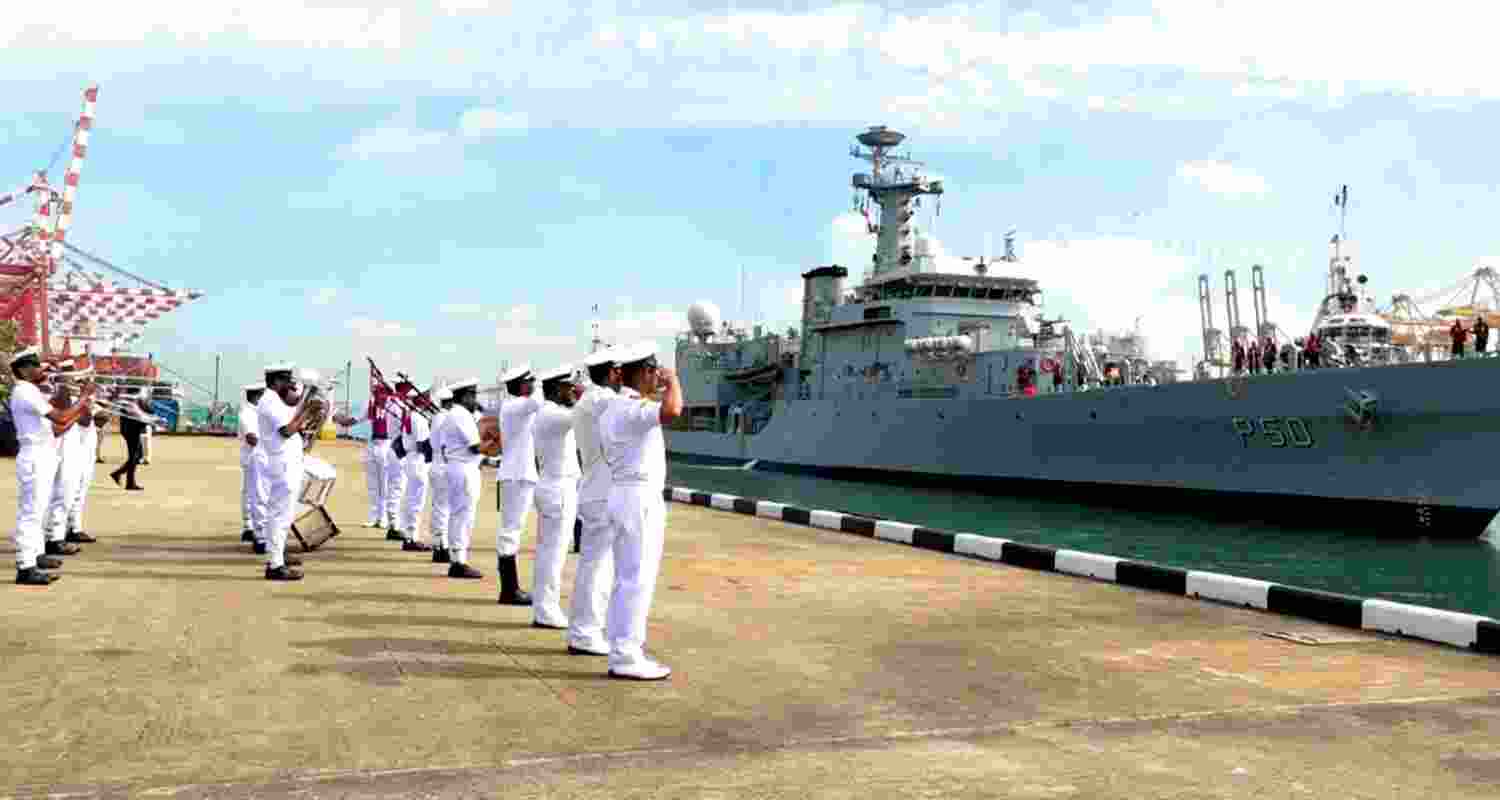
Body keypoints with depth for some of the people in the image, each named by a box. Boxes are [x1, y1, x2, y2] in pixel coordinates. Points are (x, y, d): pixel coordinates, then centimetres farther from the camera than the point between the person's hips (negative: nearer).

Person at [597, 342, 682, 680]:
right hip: (640, 498, -11)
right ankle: (625, 656, -2)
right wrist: (673, 379, -19)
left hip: (622, 495, 11)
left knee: (626, 578, 14)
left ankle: (624, 650, 21)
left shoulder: (612, 408, 15)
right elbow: (672, 411, -33)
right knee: (637, 579, -6)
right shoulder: (632, 408, -18)